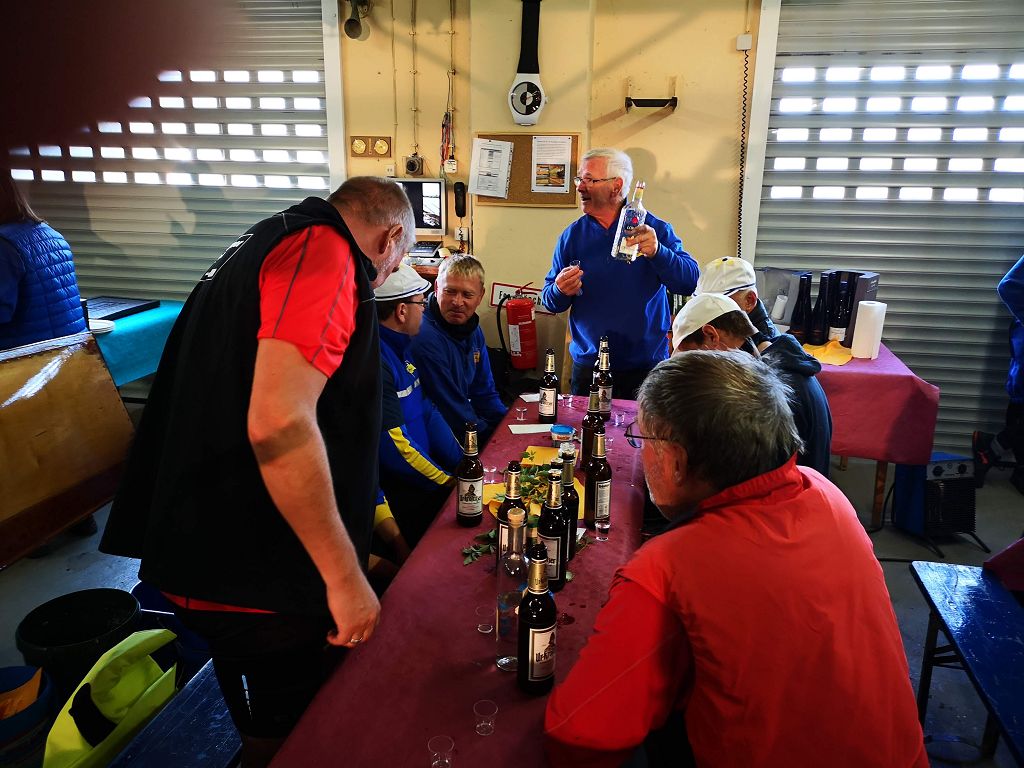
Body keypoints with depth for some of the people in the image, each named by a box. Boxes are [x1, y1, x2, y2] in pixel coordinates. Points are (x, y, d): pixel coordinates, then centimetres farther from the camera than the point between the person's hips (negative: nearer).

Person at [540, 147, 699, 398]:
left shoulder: (655, 229, -3)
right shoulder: (572, 235, 3)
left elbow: (690, 282, -13)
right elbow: (550, 299, 4)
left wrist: (657, 252, -29)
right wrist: (560, 291, -19)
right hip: (588, 365, 2)